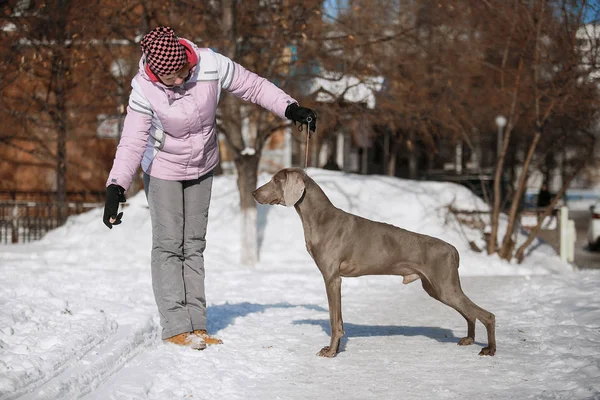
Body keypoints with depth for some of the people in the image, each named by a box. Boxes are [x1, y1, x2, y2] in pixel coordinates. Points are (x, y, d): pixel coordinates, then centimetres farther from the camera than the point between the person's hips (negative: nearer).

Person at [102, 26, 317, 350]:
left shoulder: (211, 65, -26)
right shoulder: (144, 90, -30)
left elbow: (254, 86, -11)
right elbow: (132, 143, -29)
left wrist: (290, 108, -18)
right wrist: (116, 188, -40)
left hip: (202, 166, 3)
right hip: (163, 169, -3)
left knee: (194, 244, 7)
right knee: (168, 245, -7)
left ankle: (196, 325, 10)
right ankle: (175, 327, -7)